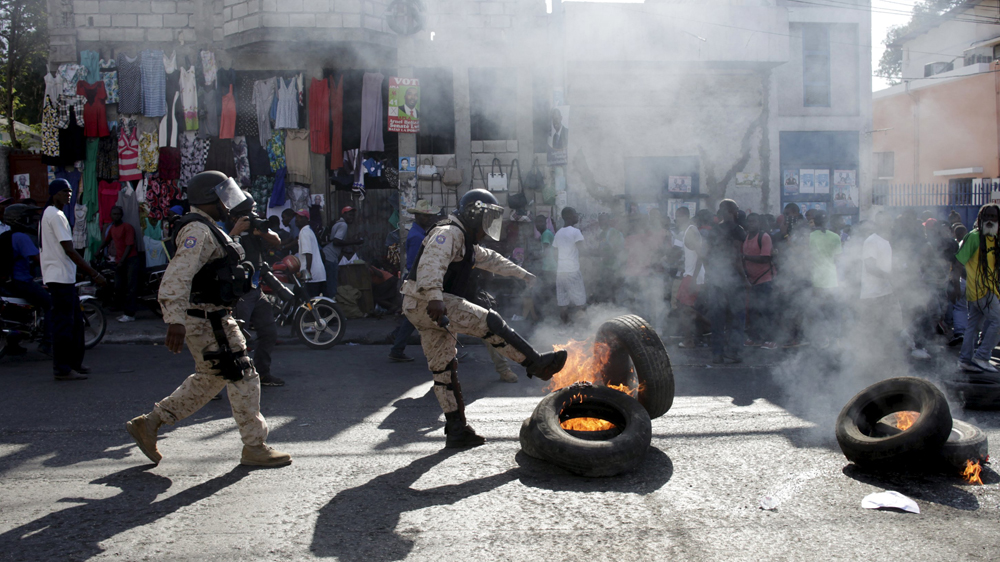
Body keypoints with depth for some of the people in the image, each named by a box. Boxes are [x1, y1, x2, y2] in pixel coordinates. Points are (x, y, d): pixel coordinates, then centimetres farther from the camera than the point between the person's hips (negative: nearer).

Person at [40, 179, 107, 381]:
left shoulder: (48, 214, 18)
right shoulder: (56, 215, -14)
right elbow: (69, 250, -19)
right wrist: (95, 274, -19)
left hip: (64, 277, 10)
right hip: (60, 277, -10)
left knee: (75, 321, 15)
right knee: (63, 323, -6)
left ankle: (73, 362, 22)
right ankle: (62, 369, -2)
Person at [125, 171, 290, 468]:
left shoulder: (208, 230, 18)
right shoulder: (198, 231, -17)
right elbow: (177, 275, -29)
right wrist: (175, 319, -37)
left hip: (213, 318, 11)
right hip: (206, 321, -11)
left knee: (208, 379, 17)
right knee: (243, 377, -4)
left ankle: (149, 423, 22)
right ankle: (254, 447, 6)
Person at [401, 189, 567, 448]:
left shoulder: (465, 241, 26)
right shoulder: (449, 233, -8)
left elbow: (490, 259, 39)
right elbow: (431, 264, -26)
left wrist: (522, 274, 43)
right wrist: (434, 298, -40)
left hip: (422, 310, 11)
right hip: (427, 303, -11)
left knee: (443, 368, 9)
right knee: (488, 322, -16)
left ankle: (456, 429, 12)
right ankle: (536, 363, -12)